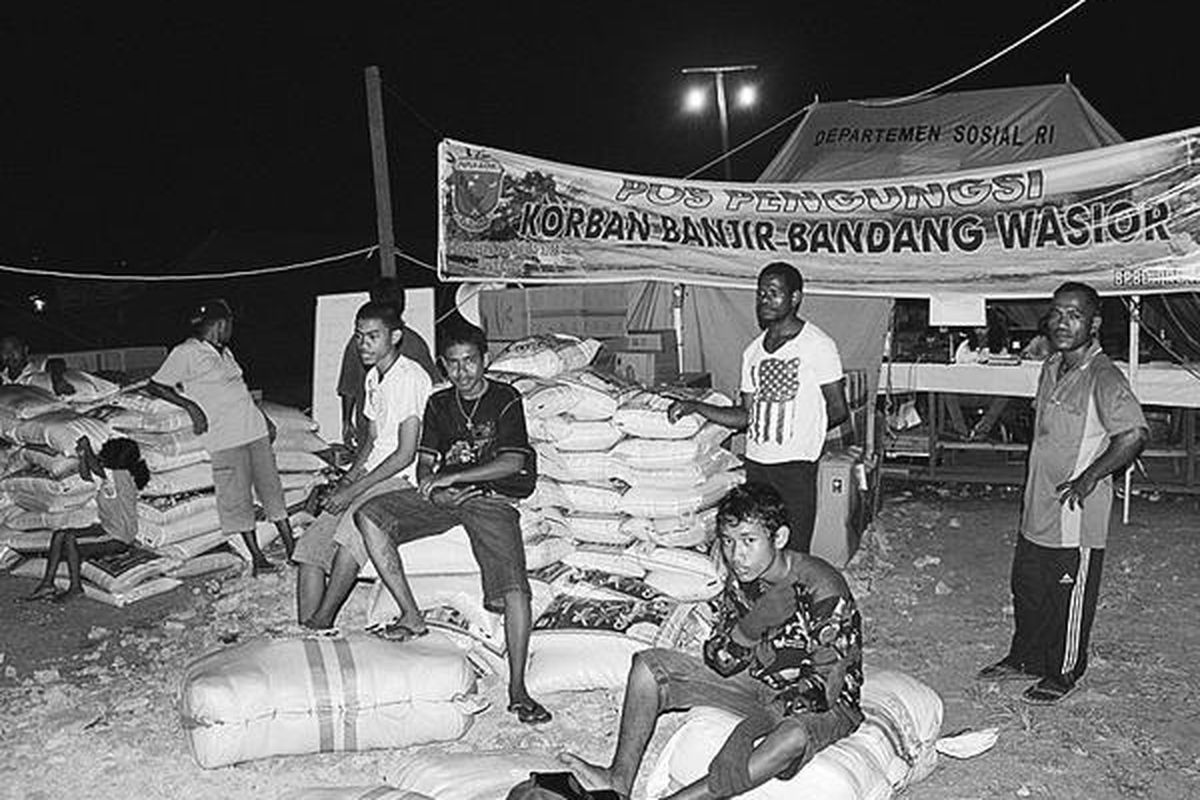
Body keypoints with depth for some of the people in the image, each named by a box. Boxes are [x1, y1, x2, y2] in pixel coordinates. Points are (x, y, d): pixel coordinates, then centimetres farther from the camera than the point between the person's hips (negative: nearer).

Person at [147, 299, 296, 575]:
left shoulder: (223, 351, 18)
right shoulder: (185, 353, -3)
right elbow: (154, 386, -4)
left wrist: (264, 417, 20)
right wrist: (190, 406, -12)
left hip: (254, 426, 7)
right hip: (225, 437, -7)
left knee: (271, 485, 6)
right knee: (236, 495, -2)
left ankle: (292, 547, 9)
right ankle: (256, 556, 4)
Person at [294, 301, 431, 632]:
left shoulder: (412, 378, -12)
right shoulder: (373, 377, 15)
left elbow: (406, 454, -16)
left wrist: (354, 489, -17)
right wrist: (348, 478, 5)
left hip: (403, 481, -8)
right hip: (371, 477, 9)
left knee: (357, 517, -36)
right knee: (311, 547, -9)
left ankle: (322, 623, -26)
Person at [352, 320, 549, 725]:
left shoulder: (505, 401, -1)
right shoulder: (438, 404, 15)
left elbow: (512, 463, -11)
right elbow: (424, 460, 14)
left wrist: (452, 476, -15)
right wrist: (428, 481, -11)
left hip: (491, 498, -5)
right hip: (442, 494, 5)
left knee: (515, 591, -24)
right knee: (368, 516, -16)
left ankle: (517, 688, -17)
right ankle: (411, 616, -13)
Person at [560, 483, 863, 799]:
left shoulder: (823, 590, -26)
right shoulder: (741, 578, -7)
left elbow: (825, 689, -27)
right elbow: (718, 661, -9)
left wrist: (756, 723, -37)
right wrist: (755, 624, -29)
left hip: (825, 704, -6)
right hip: (757, 680, 7)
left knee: (792, 736, -43)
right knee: (649, 666, -4)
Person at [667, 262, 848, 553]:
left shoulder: (818, 346, -5)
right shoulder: (753, 352, 13)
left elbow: (838, 411, -2)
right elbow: (746, 417, 13)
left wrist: (798, 432, 5)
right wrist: (695, 407, 4)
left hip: (796, 464, -5)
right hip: (755, 463, 6)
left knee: (793, 554, -3)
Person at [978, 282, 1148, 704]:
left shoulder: (1103, 377, -19)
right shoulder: (1051, 367, 7)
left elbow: (1135, 433, -27)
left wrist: (1089, 478, -25)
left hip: (1077, 515, -8)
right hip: (1037, 506, 8)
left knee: (1070, 598, 7)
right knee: (1027, 587, 19)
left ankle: (1063, 673, 24)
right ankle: (1025, 658, 36)